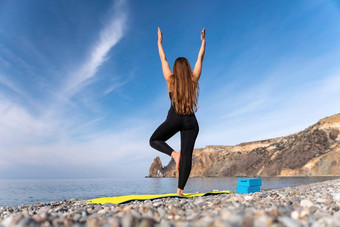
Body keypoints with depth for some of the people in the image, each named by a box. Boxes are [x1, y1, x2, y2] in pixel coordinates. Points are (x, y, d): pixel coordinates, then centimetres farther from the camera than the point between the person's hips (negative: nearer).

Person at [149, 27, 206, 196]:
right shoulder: (194, 79, 8)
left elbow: (163, 59, 17)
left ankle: (174, 154, -9)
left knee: (154, 140, 18)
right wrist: (203, 41, 30)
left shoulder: (171, 80, 6)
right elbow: (200, 58, 20)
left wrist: (159, 42, 29)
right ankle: (180, 190, -2)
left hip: (174, 119, -2)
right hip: (190, 121, 2)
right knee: (187, 155, 1)